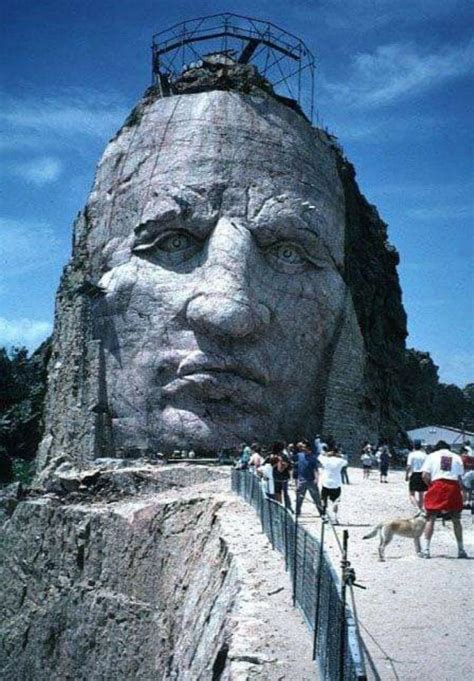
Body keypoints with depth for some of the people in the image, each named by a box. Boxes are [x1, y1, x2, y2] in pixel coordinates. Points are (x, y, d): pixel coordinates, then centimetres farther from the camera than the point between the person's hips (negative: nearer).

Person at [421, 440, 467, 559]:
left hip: (437, 485, -2)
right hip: (453, 486, 2)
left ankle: (427, 549, -2)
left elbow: (424, 475, 0)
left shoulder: (432, 456, 11)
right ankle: (461, 550, 18)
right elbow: (460, 477, 8)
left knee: (430, 518, 4)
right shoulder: (456, 457, 17)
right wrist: (459, 489, 14)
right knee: (456, 520, 13)